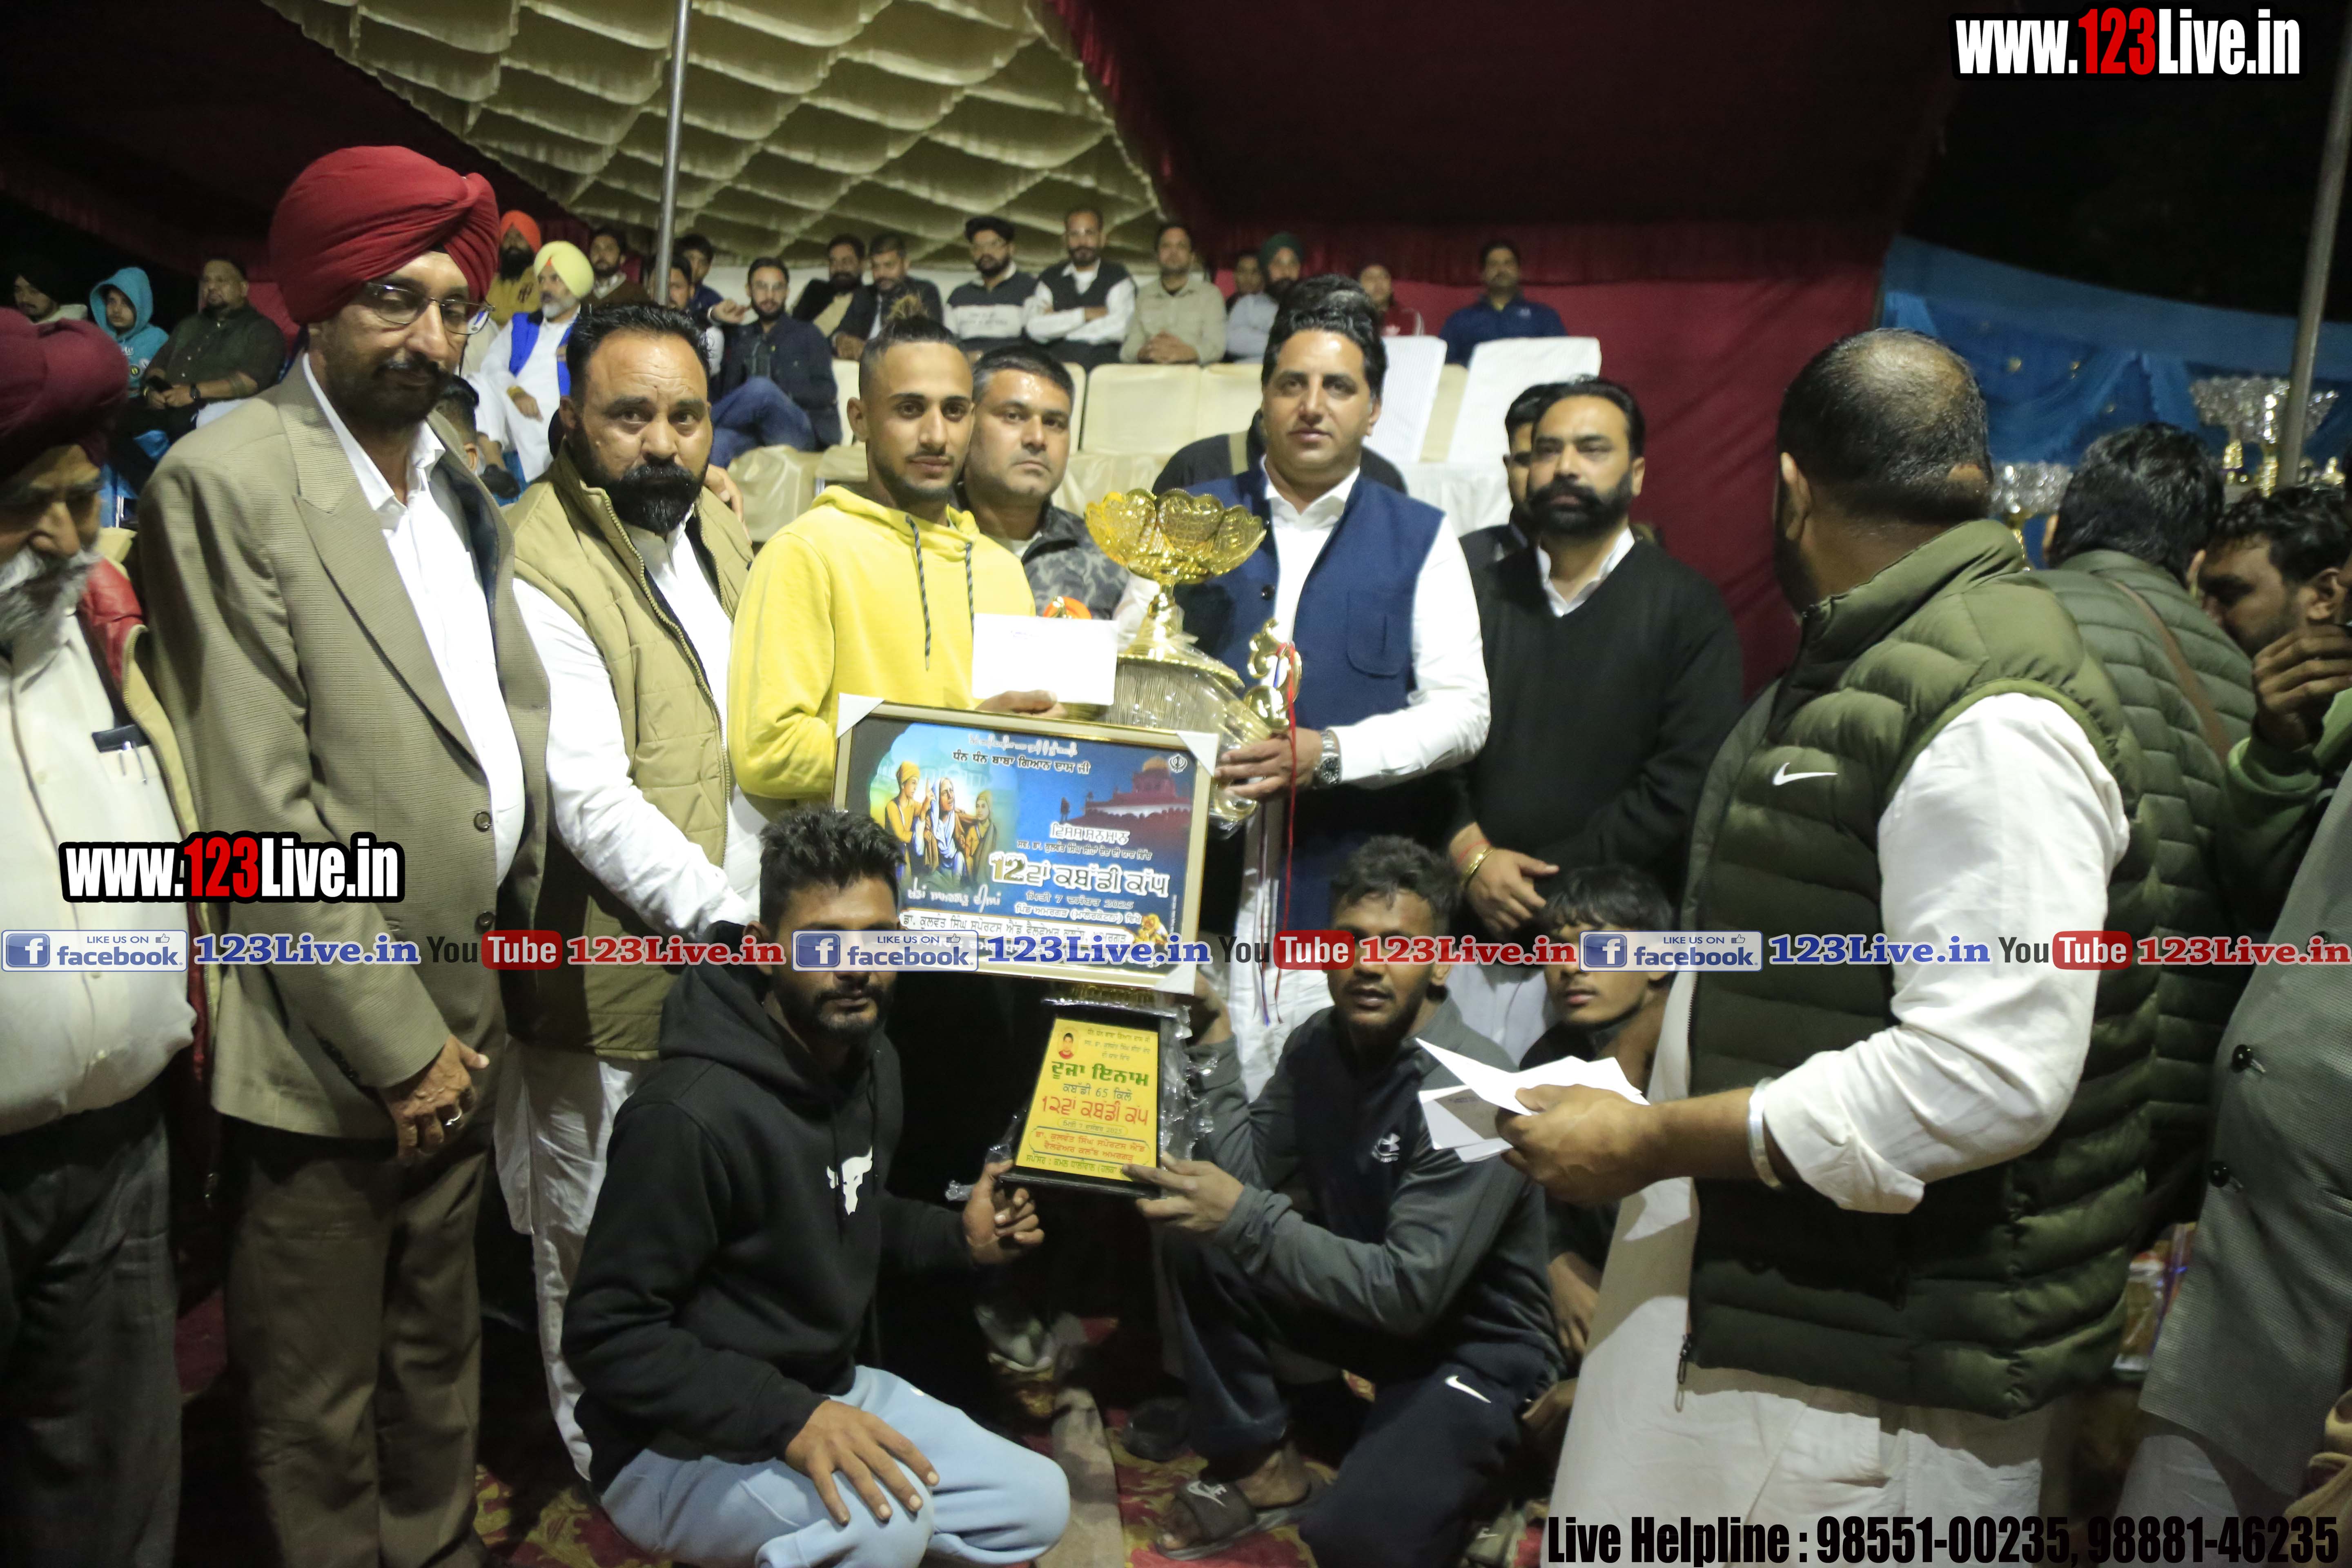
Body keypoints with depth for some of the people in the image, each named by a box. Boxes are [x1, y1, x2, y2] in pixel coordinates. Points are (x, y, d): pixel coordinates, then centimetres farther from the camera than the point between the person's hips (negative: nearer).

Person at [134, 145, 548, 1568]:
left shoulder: (460, 486, 9)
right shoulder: (227, 482, -13)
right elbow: (258, 808, -17)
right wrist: (395, 1041, -14)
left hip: (460, 1021, 7)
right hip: (330, 1043, -6)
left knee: (440, 1346, 22)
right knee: (319, 1391, 13)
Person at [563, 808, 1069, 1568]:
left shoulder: (871, 1059, 1)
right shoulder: (691, 1115, -27)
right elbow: (606, 1334, -24)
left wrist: (958, 1237, -2)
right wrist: (786, 1419, -32)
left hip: (832, 1388, 9)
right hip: (679, 1447, -8)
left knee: (1039, 1505, 10)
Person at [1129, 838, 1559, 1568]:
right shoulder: (1318, 1043, -4)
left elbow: (1410, 1293, -31)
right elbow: (1249, 1172, -12)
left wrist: (1244, 1219, -37)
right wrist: (1213, 1039, -15)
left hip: (1472, 1345, -7)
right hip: (1364, 1295, 7)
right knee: (1196, 1240, -10)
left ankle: (1462, 1475, 7)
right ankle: (1261, 1467, 5)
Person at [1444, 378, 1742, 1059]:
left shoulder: (1686, 606, 2)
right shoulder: (1484, 594, 14)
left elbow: (1686, 782, -8)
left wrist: (1551, 876, -10)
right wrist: (1469, 854, -8)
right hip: (1480, 931, 3)